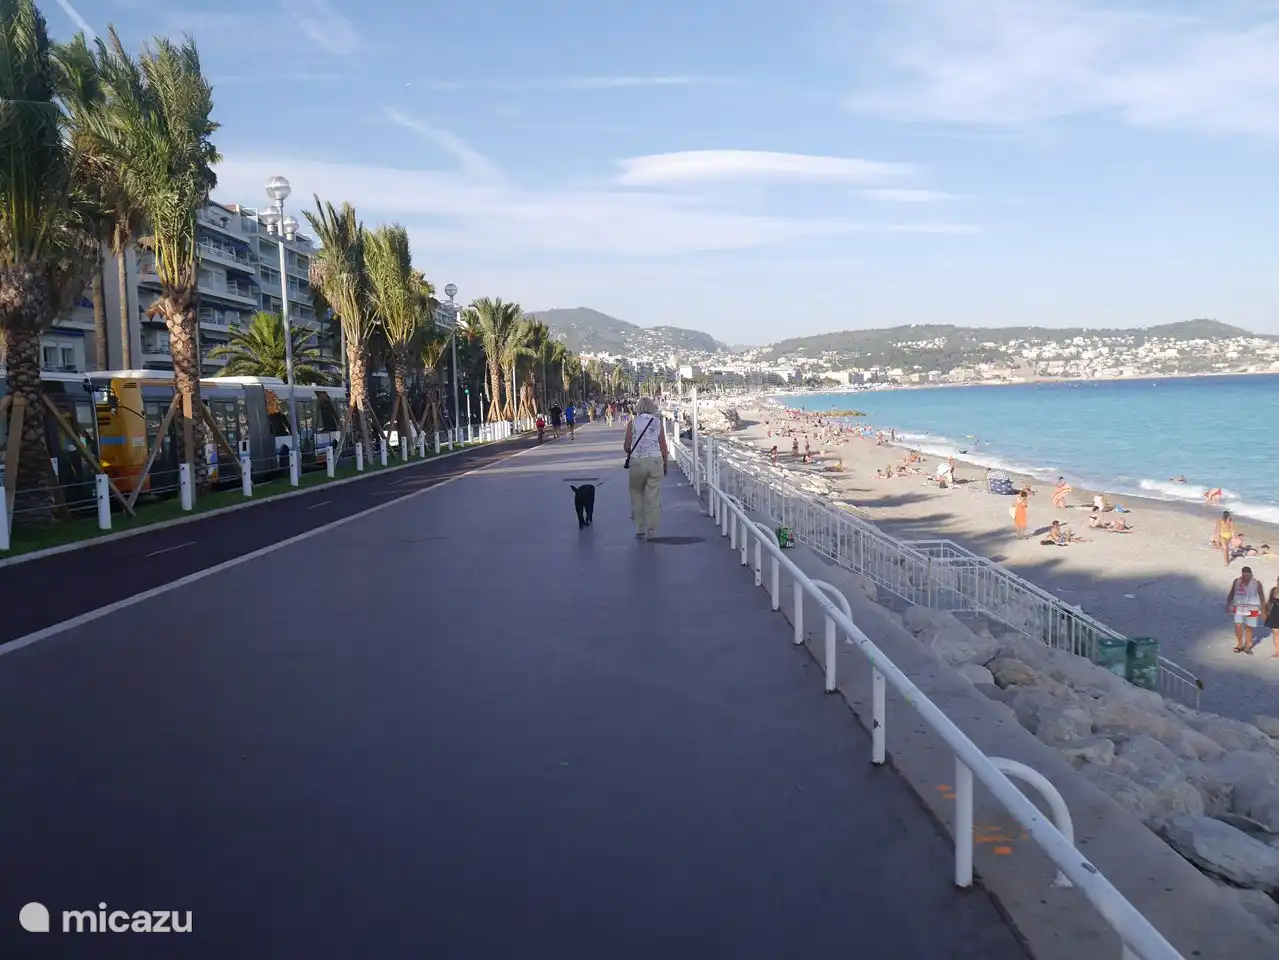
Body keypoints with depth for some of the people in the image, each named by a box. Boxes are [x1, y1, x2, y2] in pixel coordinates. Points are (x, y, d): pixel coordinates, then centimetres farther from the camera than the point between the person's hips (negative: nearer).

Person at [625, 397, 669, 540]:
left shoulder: (632, 423, -2)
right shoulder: (658, 422, 0)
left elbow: (626, 446, -2)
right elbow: (663, 447, 0)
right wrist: (665, 463, 13)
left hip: (637, 462, 0)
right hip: (655, 461, 0)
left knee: (637, 493, 15)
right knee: (653, 497, 5)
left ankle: (640, 527, 14)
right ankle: (651, 530, 6)